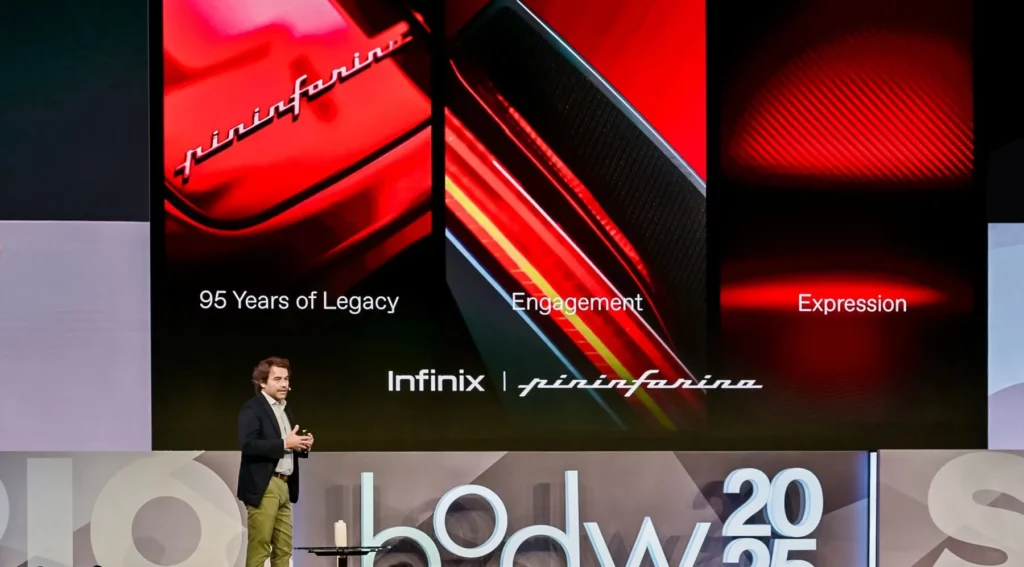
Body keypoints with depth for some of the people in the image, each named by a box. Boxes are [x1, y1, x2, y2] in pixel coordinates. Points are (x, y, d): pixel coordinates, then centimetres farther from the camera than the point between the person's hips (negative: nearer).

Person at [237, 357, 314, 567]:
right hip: (263, 487, -8)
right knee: (259, 546, -7)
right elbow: (248, 444, -22)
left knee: (284, 548, 8)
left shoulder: (285, 409, 18)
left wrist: (302, 445, 2)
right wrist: (285, 444, -21)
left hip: (284, 486, 8)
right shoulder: (252, 408, -8)